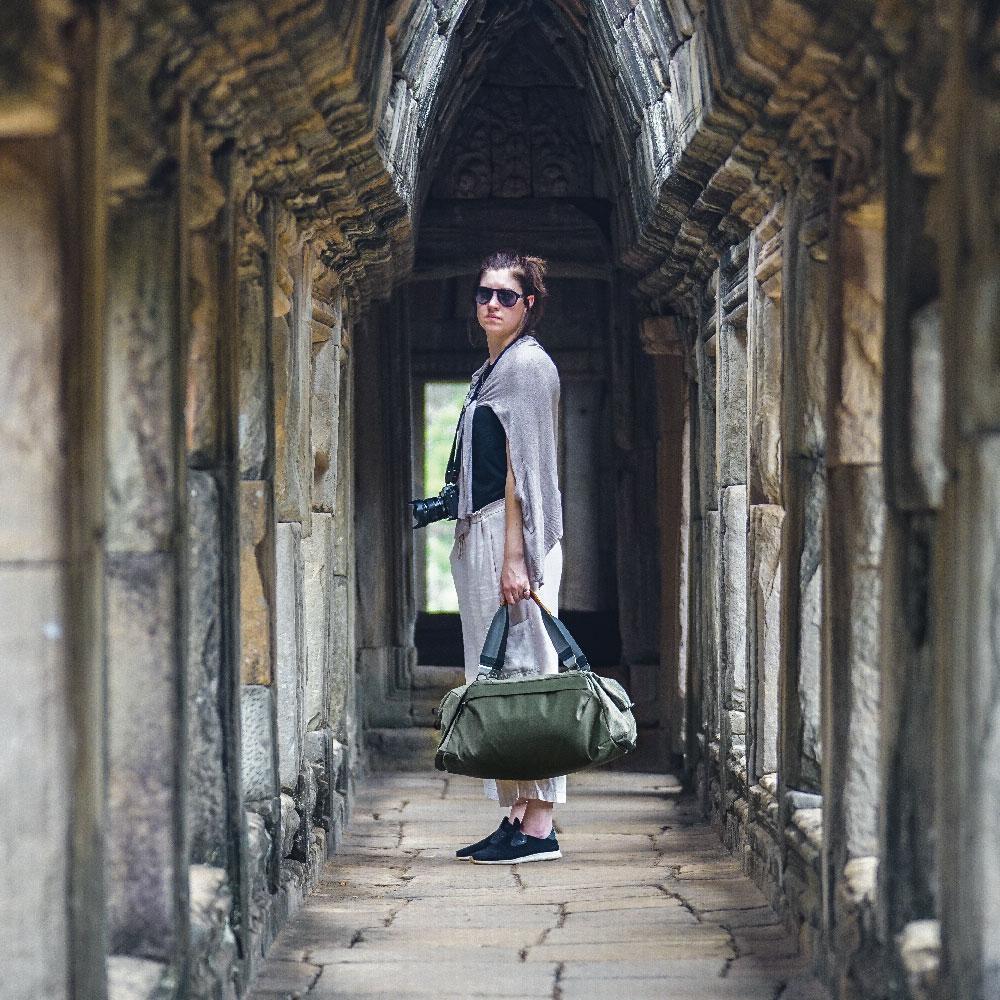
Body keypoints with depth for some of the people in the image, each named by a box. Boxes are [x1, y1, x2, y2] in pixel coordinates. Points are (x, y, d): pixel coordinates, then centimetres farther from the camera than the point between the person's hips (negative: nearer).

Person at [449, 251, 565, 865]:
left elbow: (524, 467, -15)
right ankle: (518, 817, 11)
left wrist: (514, 557, -20)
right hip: (481, 536, 10)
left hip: (514, 535, -10)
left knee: (525, 674, -10)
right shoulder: (492, 370, 20)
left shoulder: (528, 364, -8)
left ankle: (539, 827, -9)